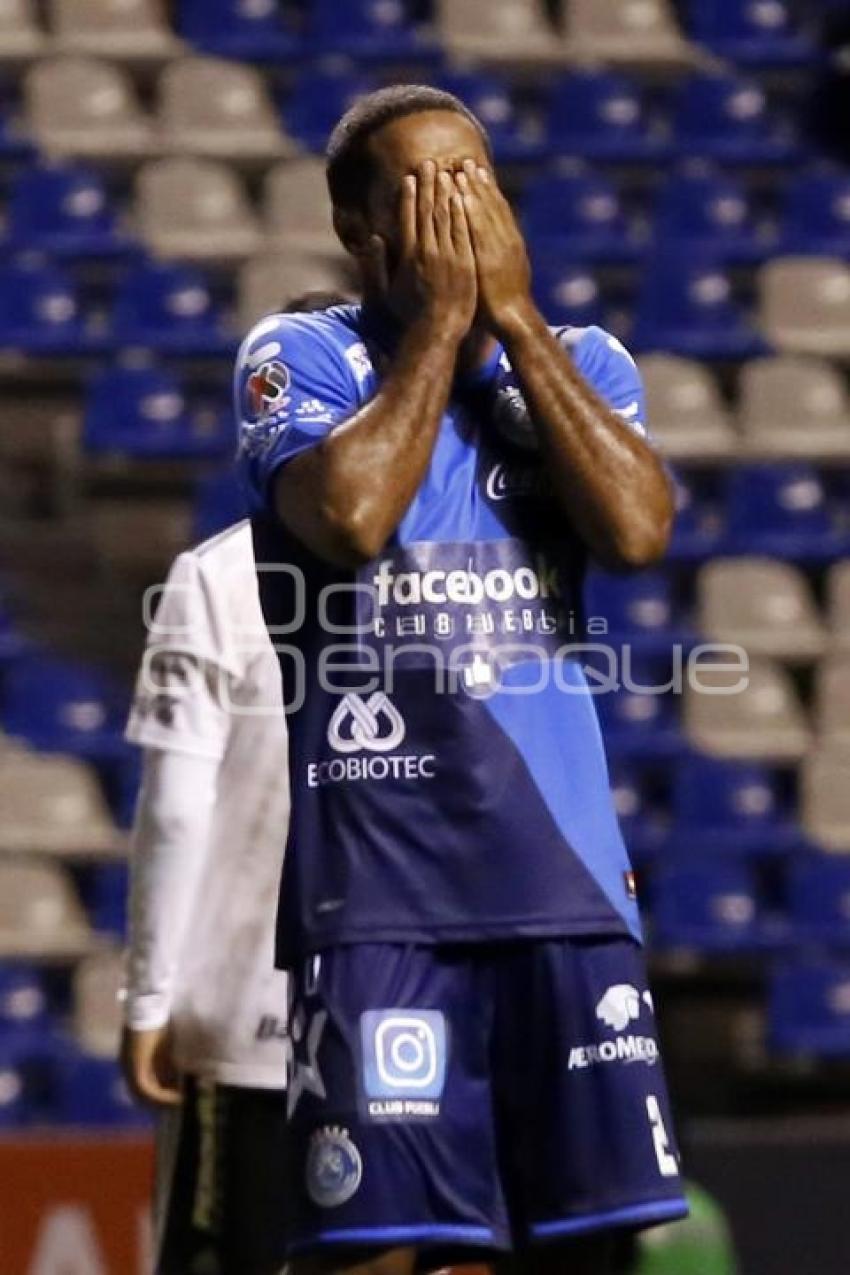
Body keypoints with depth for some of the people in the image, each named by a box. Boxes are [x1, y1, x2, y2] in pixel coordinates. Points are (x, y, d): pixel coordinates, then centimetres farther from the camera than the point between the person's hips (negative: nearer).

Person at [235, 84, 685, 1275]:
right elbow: (350, 513, -19)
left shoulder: (581, 362, 12)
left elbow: (636, 529, -8)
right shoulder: (300, 358, 1)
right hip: (378, 873, -4)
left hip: (565, 865, 4)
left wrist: (512, 311, -5)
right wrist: (439, 319, -9)